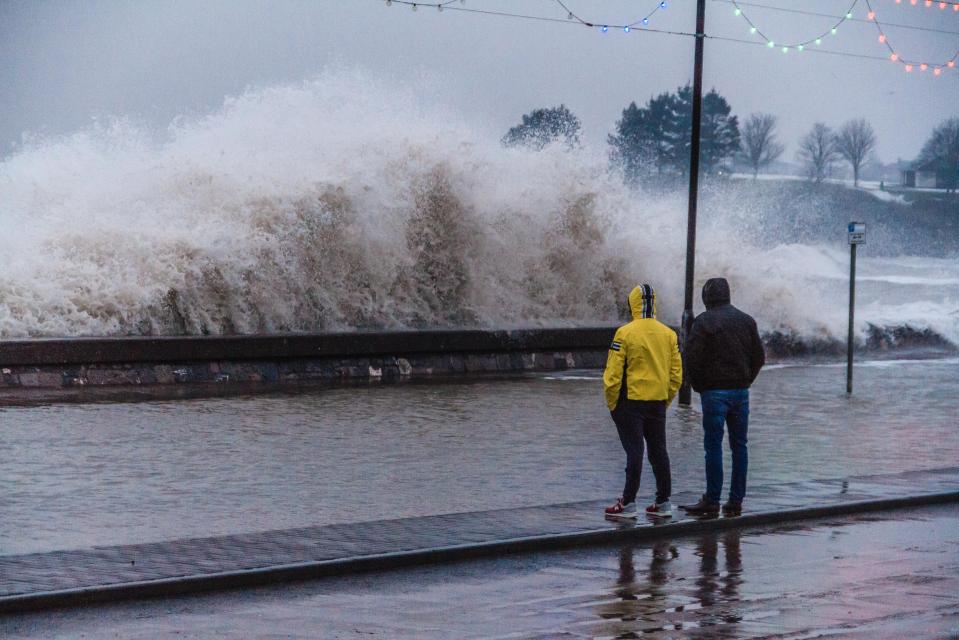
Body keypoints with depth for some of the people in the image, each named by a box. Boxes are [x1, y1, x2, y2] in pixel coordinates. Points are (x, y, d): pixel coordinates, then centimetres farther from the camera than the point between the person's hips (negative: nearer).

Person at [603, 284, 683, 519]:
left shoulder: (625, 333, -12)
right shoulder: (669, 334, 4)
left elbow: (613, 374, -12)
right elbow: (676, 374, 7)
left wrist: (612, 403, -2)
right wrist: (666, 400, 16)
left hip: (630, 402, -5)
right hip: (658, 402, 5)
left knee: (634, 451, -2)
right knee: (658, 451, 12)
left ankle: (628, 503, -1)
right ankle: (663, 502, 16)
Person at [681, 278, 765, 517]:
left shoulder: (704, 321, -8)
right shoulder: (746, 320, 9)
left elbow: (692, 357, -13)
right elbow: (759, 356, 10)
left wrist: (699, 386, 0)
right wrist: (745, 381, 13)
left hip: (715, 391, -5)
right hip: (741, 391, 5)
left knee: (713, 446, -3)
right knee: (739, 446, 8)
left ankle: (712, 501, -3)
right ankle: (736, 501, 10)